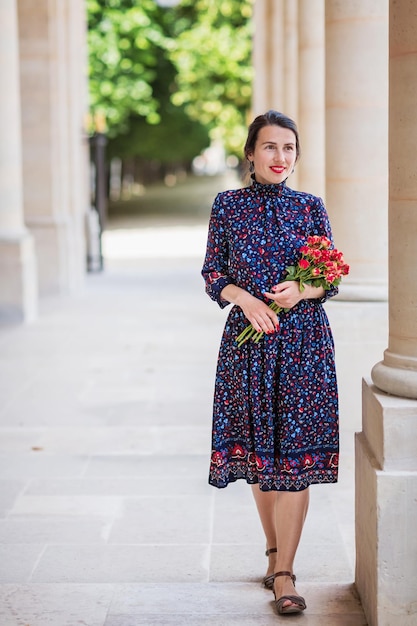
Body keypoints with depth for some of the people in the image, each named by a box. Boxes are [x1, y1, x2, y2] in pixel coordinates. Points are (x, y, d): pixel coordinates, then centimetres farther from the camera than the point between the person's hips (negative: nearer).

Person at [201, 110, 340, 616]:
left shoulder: (311, 207, 4)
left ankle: (284, 572, -2)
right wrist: (243, 297, -13)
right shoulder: (228, 205, 3)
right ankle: (275, 550, 28)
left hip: (304, 340, 0)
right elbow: (212, 273, 5)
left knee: (296, 451, -5)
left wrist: (302, 289, -13)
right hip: (249, 338, 0)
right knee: (258, 449, 8)